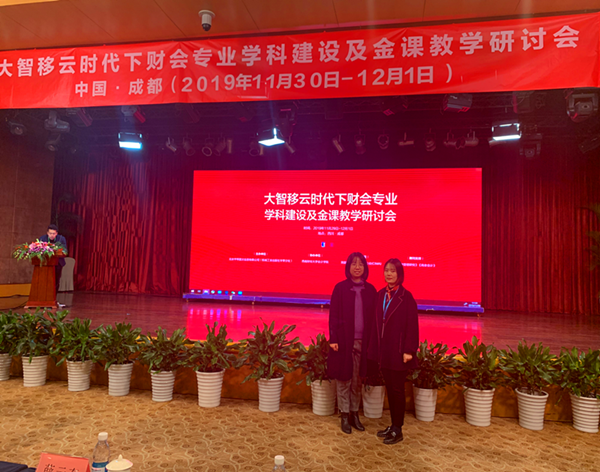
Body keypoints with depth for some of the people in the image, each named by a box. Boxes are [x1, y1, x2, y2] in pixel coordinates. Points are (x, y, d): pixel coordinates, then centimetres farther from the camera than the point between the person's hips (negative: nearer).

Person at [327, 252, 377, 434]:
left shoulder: (370, 290, 4)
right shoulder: (340, 288, -4)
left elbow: (373, 316, 6)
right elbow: (333, 315, -4)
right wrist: (333, 339, -10)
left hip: (362, 342, 3)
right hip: (344, 340, -2)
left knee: (357, 380, 12)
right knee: (344, 380, 7)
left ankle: (355, 413, 27)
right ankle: (345, 416, 20)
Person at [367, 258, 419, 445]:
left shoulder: (406, 297, -10)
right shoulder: (380, 295, 6)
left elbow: (412, 326, -11)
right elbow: (376, 322, 8)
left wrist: (408, 350, -15)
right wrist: (374, 347, 6)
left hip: (398, 350, -5)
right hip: (384, 349, 6)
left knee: (397, 389, 4)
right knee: (389, 388, 14)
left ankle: (398, 430, 17)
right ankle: (393, 425, 27)